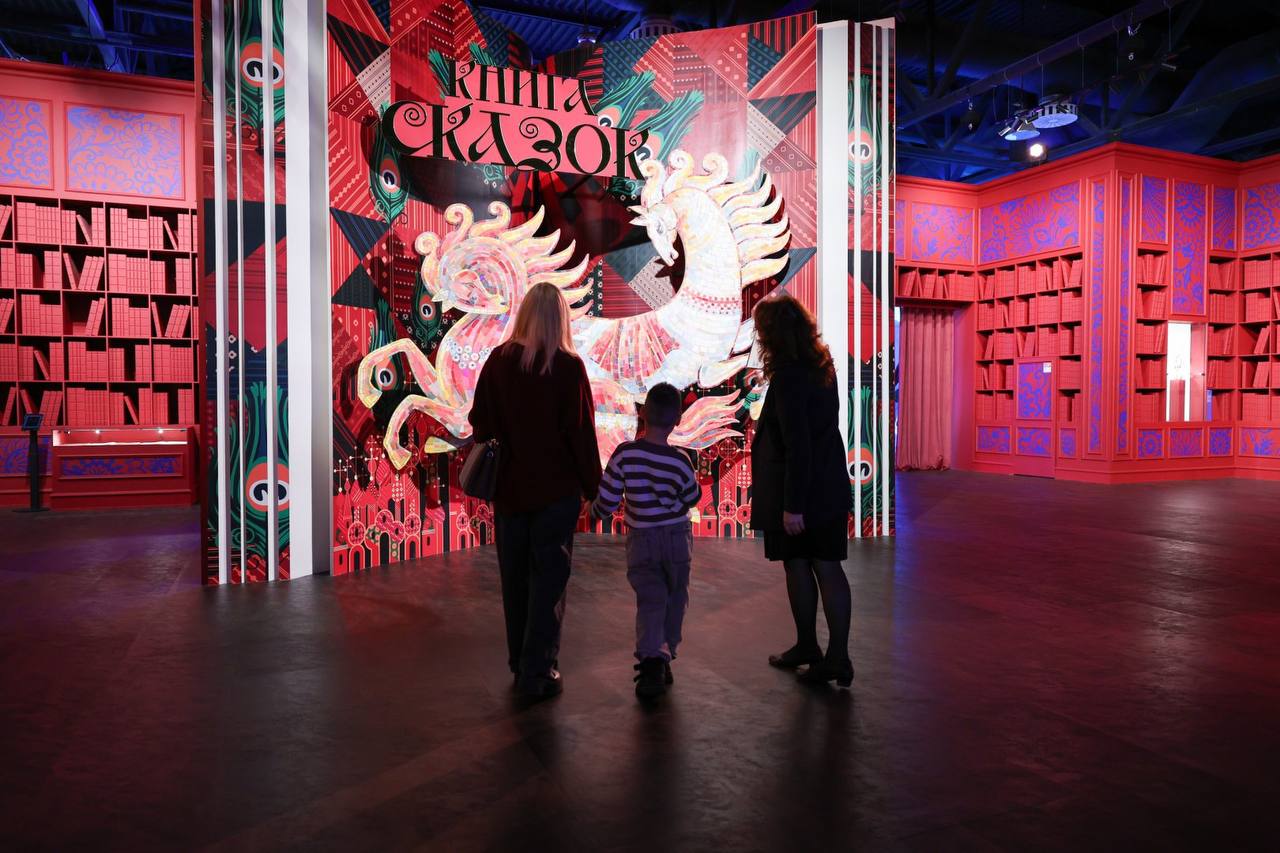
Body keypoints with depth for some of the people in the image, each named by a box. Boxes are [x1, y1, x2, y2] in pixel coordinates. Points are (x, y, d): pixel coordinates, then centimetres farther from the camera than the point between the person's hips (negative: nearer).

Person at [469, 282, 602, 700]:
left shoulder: (498, 361, -1)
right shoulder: (568, 366, -11)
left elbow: (480, 423, 4)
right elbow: (581, 431, -10)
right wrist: (593, 487, -1)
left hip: (509, 488, 4)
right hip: (556, 490, -3)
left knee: (515, 578, 15)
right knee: (549, 579, 6)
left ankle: (520, 664, 28)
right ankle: (539, 672, 9)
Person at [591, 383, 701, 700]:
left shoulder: (624, 454, -14)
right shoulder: (679, 461, -14)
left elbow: (605, 501, -9)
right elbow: (693, 498, 1)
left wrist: (597, 511, 13)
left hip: (641, 542, 0)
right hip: (677, 540, 0)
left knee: (650, 602, 1)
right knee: (674, 600, 16)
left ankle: (651, 659, -19)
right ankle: (664, 657, 24)